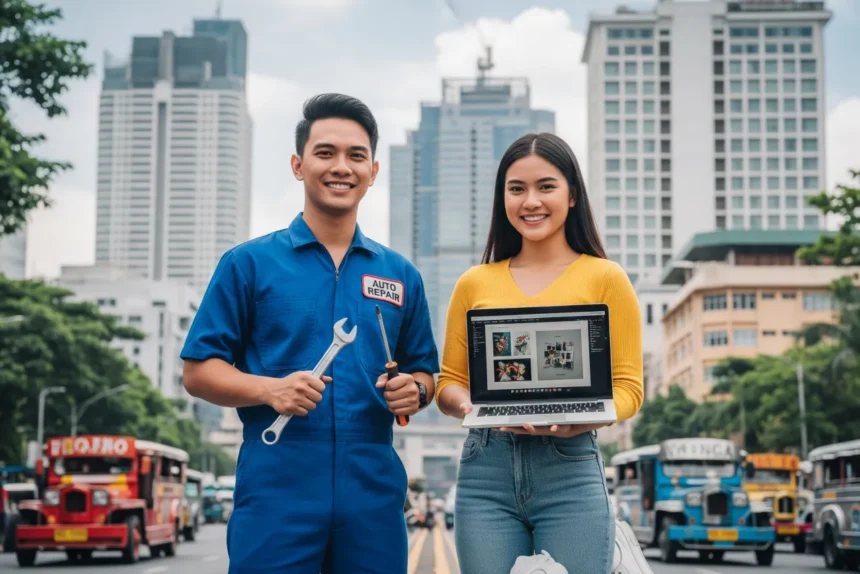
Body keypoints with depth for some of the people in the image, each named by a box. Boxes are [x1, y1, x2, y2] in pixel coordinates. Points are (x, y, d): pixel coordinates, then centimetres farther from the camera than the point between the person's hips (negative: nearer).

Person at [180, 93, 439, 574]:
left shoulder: (401, 275, 13)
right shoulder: (249, 263, 4)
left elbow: (424, 373, 18)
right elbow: (198, 371, 1)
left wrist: (412, 391, -5)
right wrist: (270, 389, -16)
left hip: (374, 497, 3)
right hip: (276, 494, -3)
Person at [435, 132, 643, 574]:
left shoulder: (604, 278, 4)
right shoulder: (475, 283, 11)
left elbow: (628, 387, 1)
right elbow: (449, 383, 13)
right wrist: (469, 405, -10)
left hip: (570, 470, -2)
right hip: (485, 470, 2)